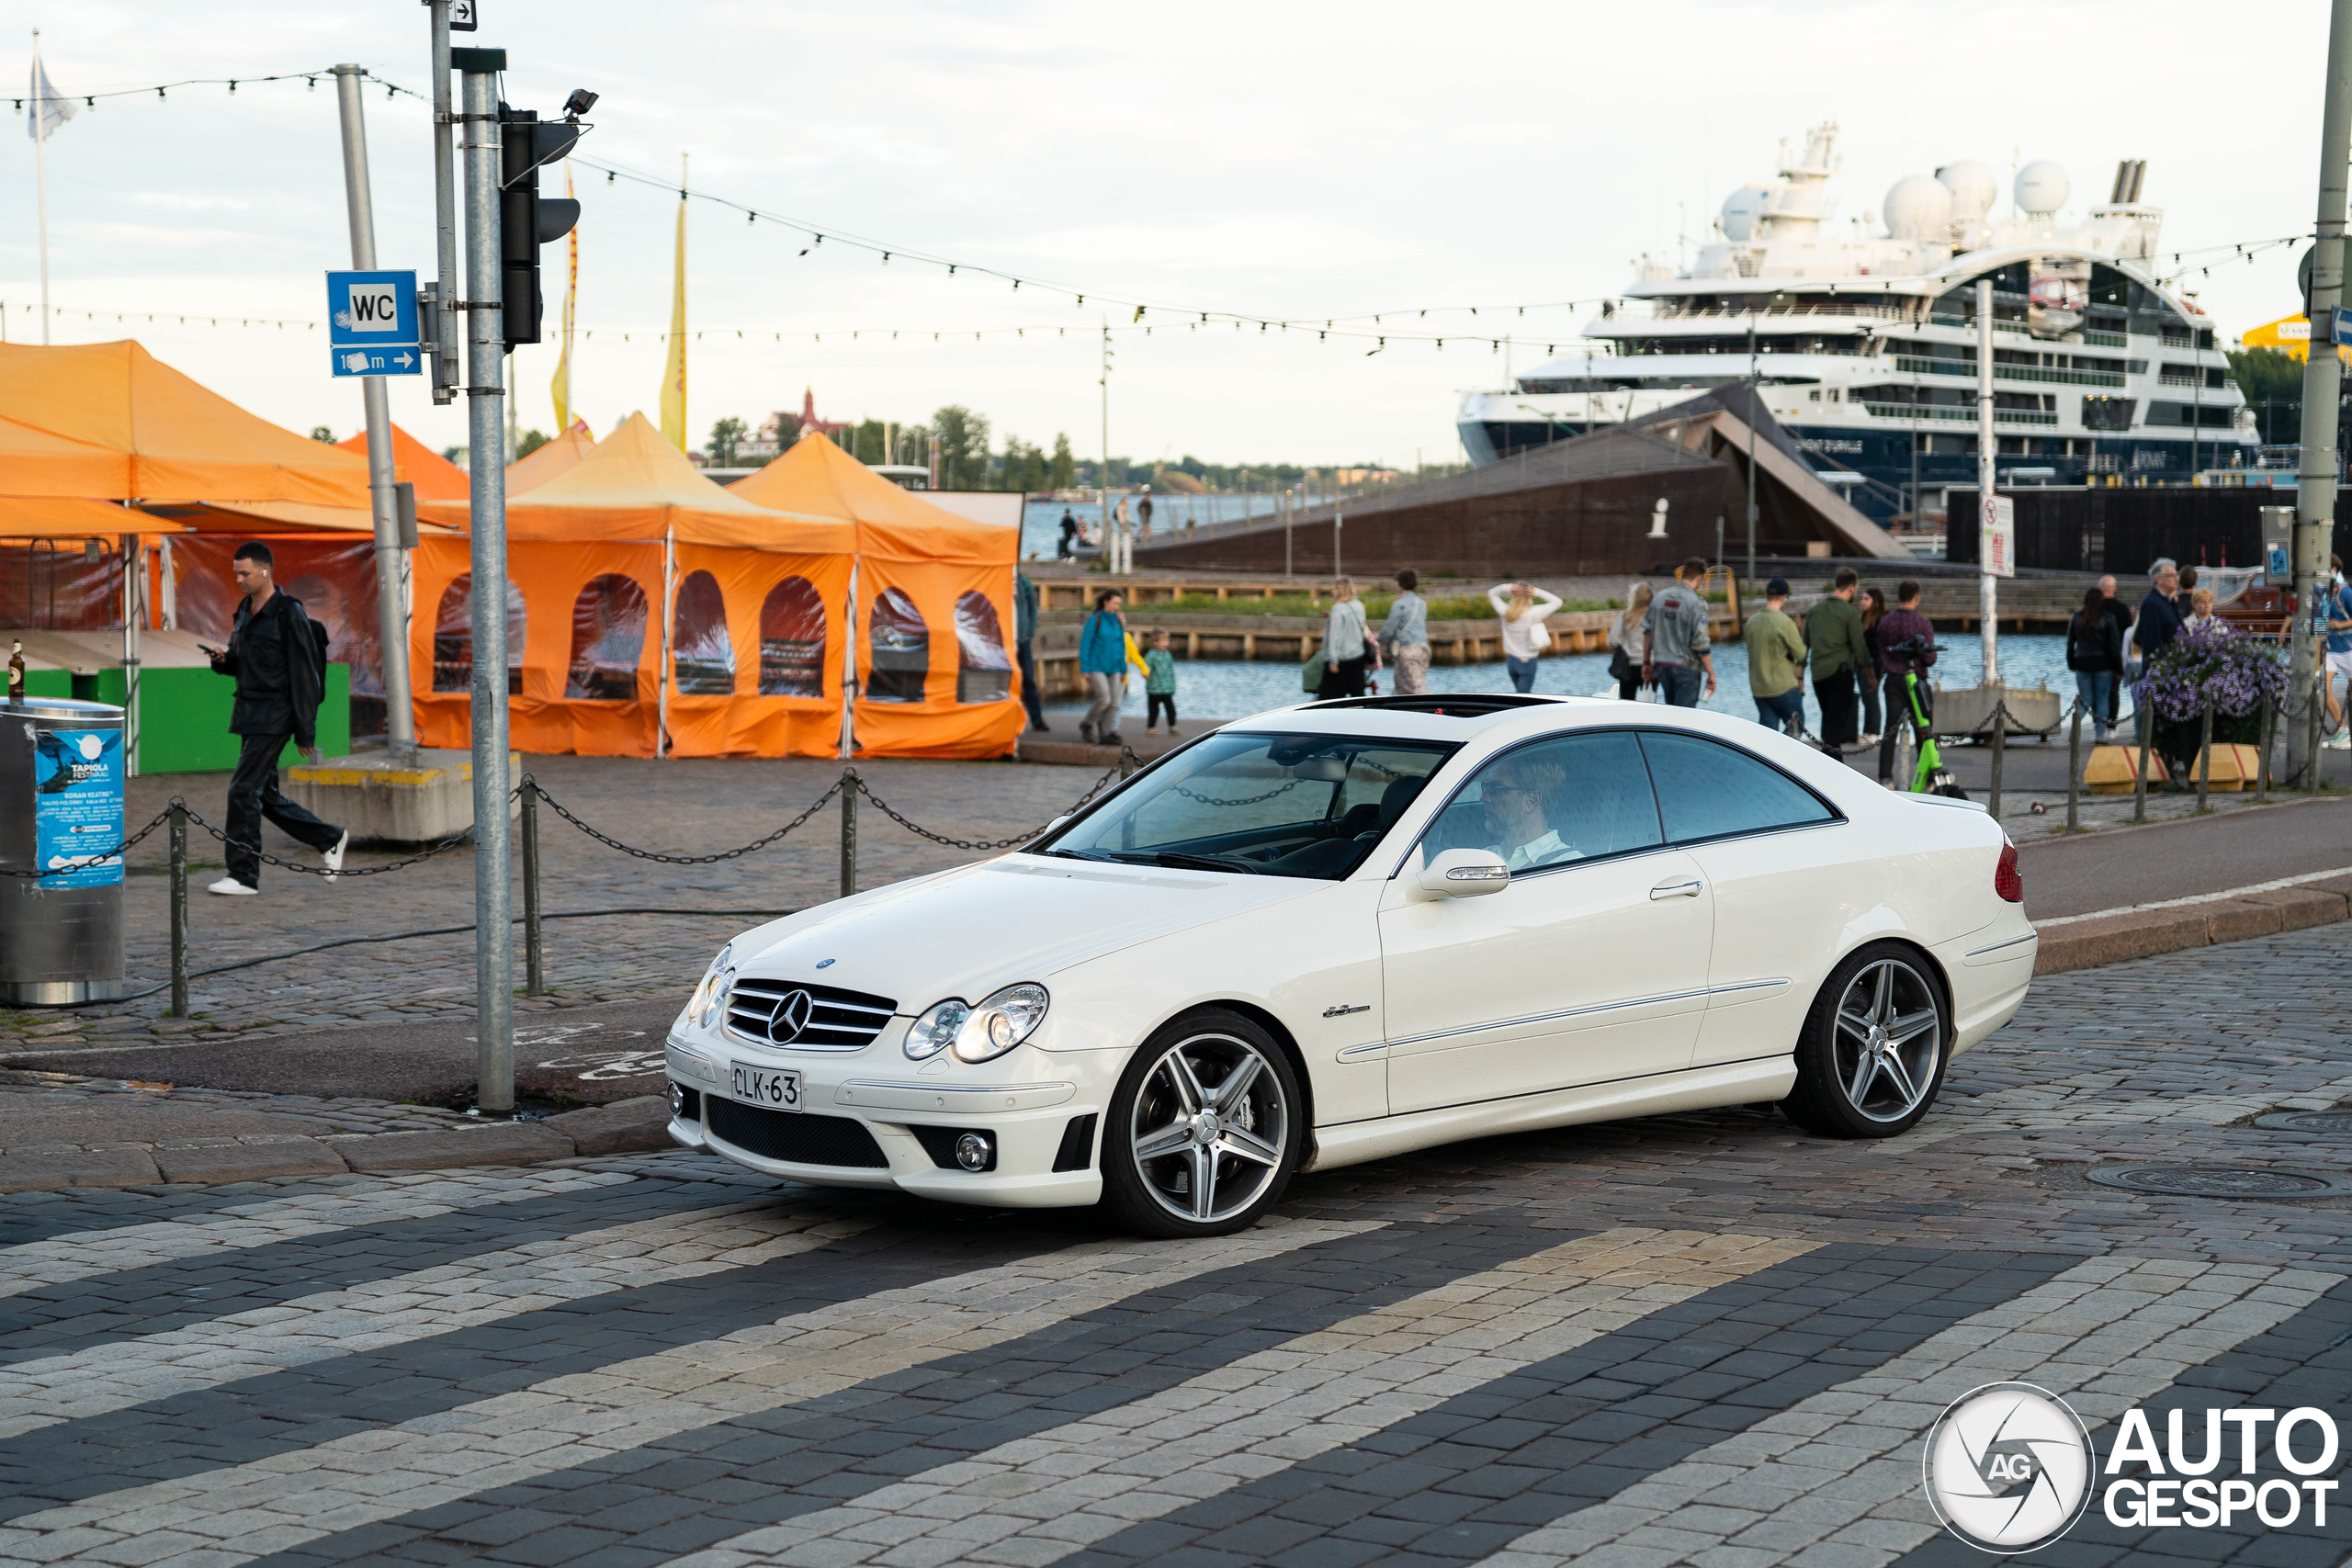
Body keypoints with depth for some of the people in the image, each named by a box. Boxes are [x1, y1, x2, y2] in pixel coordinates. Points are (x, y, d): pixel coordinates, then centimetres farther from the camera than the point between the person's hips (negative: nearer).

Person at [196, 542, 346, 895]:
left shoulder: (289, 615, -13)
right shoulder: (245, 610, 13)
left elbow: (304, 676, -14)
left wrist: (305, 732, -16)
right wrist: (223, 659, 0)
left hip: (274, 717, -9)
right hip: (249, 715, 9)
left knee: (244, 790, -12)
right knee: (265, 794, 12)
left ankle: (243, 875, -6)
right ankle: (330, 839, 27)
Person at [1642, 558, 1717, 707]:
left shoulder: (1660, 598, 6)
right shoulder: (1696, 603, -12)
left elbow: (1647, 633, 9)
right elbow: (1701, 643, -15)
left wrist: (1646, 663, 18)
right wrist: (1711, 674, -8)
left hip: (1661, 666, 6)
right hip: (1686, 667, -6)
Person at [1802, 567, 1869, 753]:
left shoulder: (1814, 610, 12)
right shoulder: (1850, 612, -8)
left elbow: (1804, 644, 14)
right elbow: (1859, 646, -9)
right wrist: (1869, 672, 0)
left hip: (1817, 674, 6)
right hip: (1839, 672, -6)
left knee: (1828, 718, 19)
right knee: (1837, 721, -4)